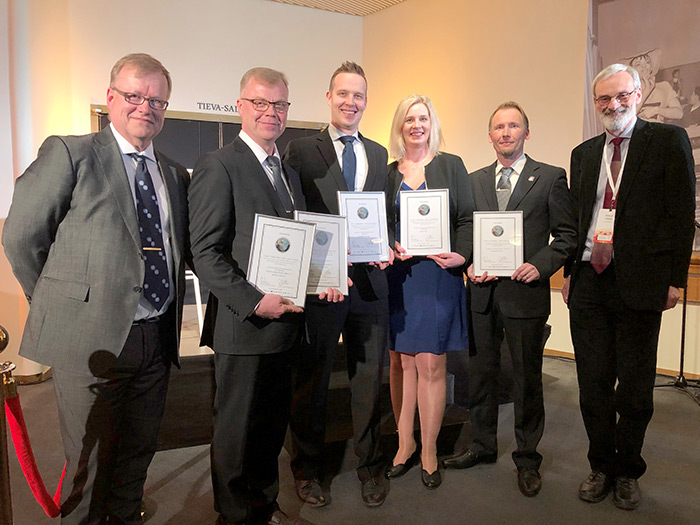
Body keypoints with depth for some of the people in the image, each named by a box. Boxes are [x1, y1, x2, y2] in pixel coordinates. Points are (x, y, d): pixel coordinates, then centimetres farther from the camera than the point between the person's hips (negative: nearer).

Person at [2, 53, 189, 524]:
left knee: (140, 450, 19)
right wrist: (58, 304, 2)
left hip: (157, 338, 5)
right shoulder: (69, 154, -4)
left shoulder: (175, 175, 12)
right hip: (92, 338, -5)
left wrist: (171, 312, 9)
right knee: (90, 460, 9)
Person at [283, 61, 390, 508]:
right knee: (313, 380, 11)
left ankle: (371, 465, 32)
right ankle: (308, 469, 30)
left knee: (369, 378, 13)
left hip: (370, 281, 4)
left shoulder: (379, 155, 14)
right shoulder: (301, 151, 1)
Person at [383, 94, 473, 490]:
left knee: (431, 365, 0)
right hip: (397, 277, 2)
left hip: (439, 276, -2)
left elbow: (467, 219, 3)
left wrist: (460, 255, -14)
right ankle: (405, 443, 23)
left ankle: (429, 450, 16)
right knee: (400, 362, 7)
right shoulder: (388, 172, 11)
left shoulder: (451, 166, 7)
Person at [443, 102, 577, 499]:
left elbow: (566, 235, -1)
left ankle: (527, 458, 25)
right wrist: (470, 265, -4)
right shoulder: (474, 181, 11)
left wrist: (541, 266, -15)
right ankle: (483, 446, 32)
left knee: (527, 378, 7)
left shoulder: (551, 178, 0)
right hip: (483, 292, 4)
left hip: (526, 294, -3)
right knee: (482, 373, 14)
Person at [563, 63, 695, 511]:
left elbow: (682, 213, -4)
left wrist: (675, 279, -9)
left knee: (635, 389, 8)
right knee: (593, 385, 10)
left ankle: (628, 472, 27)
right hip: (588, 283, 4)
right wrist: (569, 272, 9)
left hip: (638, 283, -4)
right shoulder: (584, 153, 15)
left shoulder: (669, 141, 1)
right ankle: (602, 467, 27)